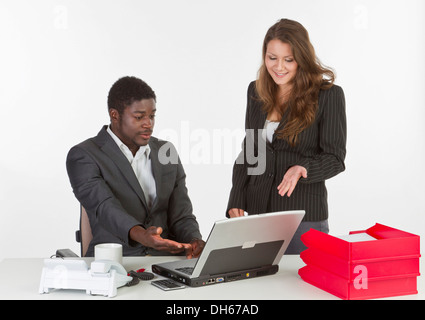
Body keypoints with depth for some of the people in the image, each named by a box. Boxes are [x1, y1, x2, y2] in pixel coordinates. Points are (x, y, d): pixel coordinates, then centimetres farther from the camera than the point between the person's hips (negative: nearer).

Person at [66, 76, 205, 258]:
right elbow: (105, 208, -19)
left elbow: (181, 216, 11)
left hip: (167, 260, 5)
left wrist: (195, 242, -12)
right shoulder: (83, 156, -3)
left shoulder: (167, 152, 14)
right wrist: (141, 235, -38)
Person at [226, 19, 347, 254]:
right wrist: (236, 203, 4)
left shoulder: (328, 95, -7)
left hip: (304, 216, -4)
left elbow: (335, 158, -6)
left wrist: (303, 169, -26)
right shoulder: (257, 91, 7)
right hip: (255, 211, 4)